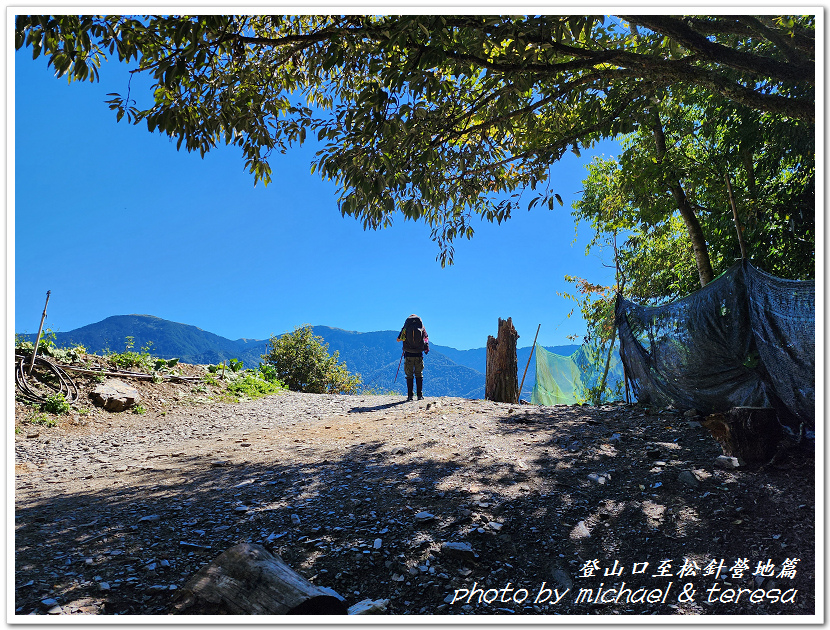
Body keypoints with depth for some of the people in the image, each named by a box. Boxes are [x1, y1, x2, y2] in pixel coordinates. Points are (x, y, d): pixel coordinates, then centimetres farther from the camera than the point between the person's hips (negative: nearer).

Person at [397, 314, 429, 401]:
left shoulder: (405, 328, 0)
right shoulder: (422, 328, 2)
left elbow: (398, 339, 6)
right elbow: (426, 339, 6)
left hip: (408, 354, -1)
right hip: (419, 355, 1)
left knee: (409, 376, 7)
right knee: (419, 375, 9)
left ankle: (409, 395, 4)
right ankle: (420, 395, 5)